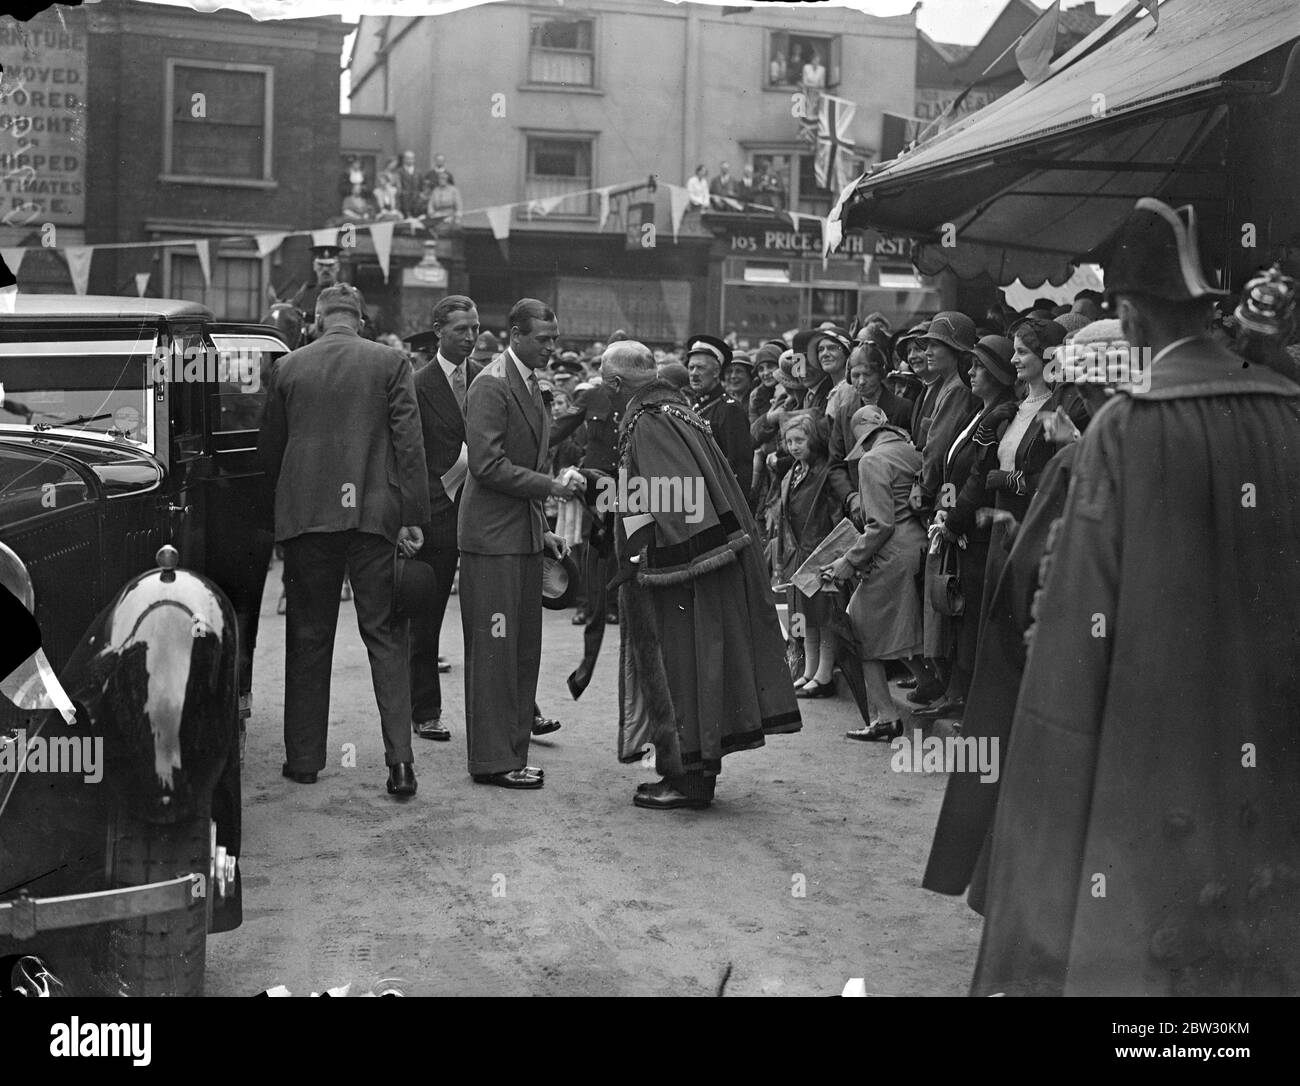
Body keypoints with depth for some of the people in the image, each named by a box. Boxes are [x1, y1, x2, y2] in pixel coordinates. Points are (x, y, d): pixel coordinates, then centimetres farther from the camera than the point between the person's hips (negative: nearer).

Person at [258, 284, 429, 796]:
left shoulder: (288, 367, 5)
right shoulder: (390, 362, -1)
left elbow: (268, 449, 10)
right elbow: (409, 444, -6)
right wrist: (412, 517, -5)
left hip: (306, 517, 2)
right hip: (374, 514, -1)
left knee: (308, 639, 11)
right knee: (385, 636, 4)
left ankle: (304, 758, 17)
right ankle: (400, 758, -4)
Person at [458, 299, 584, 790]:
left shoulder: (530, 385, 18)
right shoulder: (491, 385, -12)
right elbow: (487, 464, -19)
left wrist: (542, 528, 17)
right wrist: (549, 486, -17)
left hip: (524, 534, 9)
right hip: (492, 534, -9)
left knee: (524, 648, 10)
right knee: (494, 649, -5)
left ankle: (512, 753, 17)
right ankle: (491, 760, 2)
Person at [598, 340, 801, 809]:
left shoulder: (645, 424, -15)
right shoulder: (675, 409, 12)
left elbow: (674, 503, -22)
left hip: (681, 565, -9)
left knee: (680, 664, -1)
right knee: (694, 666, 14)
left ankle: (687, 778, 7)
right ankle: (699, 770, 23)